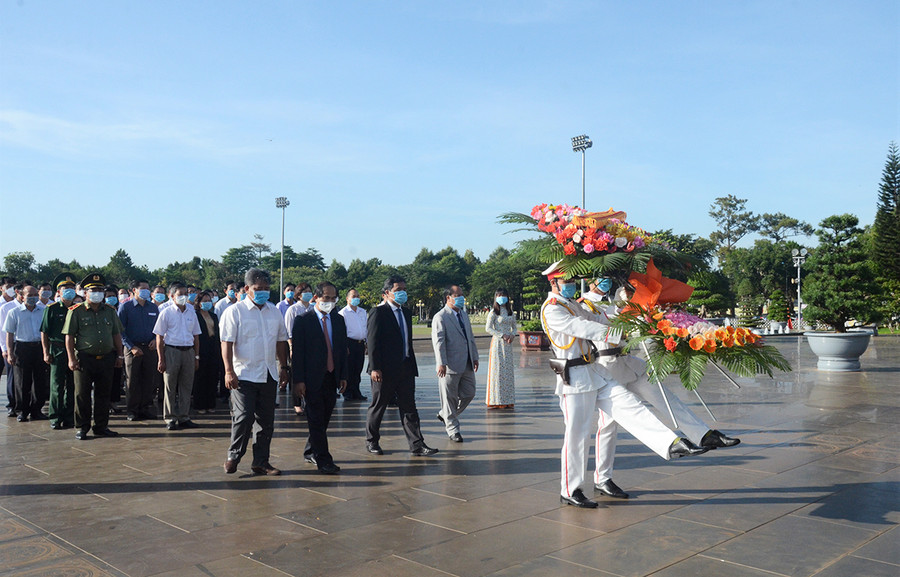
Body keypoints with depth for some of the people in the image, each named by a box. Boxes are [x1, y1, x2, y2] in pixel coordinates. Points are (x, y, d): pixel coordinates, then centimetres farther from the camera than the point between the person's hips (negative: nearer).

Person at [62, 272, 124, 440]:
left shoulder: (110, 311, 11)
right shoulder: (76, 311, -1)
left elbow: (116, 334, 16)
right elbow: (69, 336, -3)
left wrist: (119, 355, 10)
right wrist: (71, 358, -10)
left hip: (107, 358, 4)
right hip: (84, 359, -3)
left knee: (103, 394, 9)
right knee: (82, 394, 2)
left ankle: (101, 426, 18)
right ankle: (82, 428, 13)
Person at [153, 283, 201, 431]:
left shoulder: (191, 313, 12)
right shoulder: (166, 313, -1)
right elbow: (159, 337, -3)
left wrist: (197, 356, 10)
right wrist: (161, 359, -8)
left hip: (188, 351, 4)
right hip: (171, 351, -4)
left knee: (186, 386, 6)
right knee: (170, 387, 1)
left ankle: (184, 418, 14)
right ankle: (170, 419, 8)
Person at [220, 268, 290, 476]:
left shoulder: (274, 312, 12)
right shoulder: (235, 311, -4)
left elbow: (281, 341, 17)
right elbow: (227, 343, -9)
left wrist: (283, 368, 14)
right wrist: (229, 371, -17)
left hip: (269, 375, 5)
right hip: (244, 374, -5)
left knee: (267, 421, 8)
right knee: (244, 417, -9)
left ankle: (261, 462, 19)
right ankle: (233, 456, 12)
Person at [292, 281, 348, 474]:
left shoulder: (338, 320, 11)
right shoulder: (303, 321, -4)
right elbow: (297, 352, -7)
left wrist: (343, 376, 9)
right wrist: (299, 380, -12)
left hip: (332, 379, 5)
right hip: (313, 378, -5)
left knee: (324, 419, 11)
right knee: (316, 420, -3)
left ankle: (311, 451, 28)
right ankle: (323, 460, -1)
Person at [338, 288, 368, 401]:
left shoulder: (363, 312, 15)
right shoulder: (343, 312, -4)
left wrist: (366, 343, 15)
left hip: (361, 343, 5)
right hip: (349, 343, -5)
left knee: (358, 370, 9)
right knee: (348, 369, -2)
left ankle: (356, 392, 17)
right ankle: (347, 393, 6)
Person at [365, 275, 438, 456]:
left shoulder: (406, 313, 15)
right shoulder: (378, 312, -8)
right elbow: (372, 342, -13)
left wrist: (412, 365, 16)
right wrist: (375, 368, -18)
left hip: (405, 369, 6)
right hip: (385, 370, -6)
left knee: (409, 407, 5)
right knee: (378, 406, 7)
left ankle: (417, 444, 5)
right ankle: (371, 441, 22)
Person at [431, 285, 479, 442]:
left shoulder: (464, 314, 17)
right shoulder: (440, 317, -9)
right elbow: (438, 342, -17)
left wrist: (475, 357, 17)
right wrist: (441, 363, -24)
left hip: (467, 365, 8)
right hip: (450, 365, -8)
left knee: (469, 394, 11)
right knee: (449, 398, 1)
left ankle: (445, 415, 29)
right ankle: (452, 429, 14)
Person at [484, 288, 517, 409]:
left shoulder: (510, 312, 14)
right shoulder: (493, 312, -3)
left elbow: (514, 327, 18)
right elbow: (488, 328, -10)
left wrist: (512, 335, -4)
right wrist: (502, 335, -16)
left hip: (508, 344, 5)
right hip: (497, 343, -5)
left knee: (508, 370, 4)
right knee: (497, 369, -6)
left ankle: (507, 400, 8)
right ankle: (496, 400, -2)